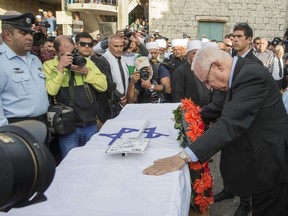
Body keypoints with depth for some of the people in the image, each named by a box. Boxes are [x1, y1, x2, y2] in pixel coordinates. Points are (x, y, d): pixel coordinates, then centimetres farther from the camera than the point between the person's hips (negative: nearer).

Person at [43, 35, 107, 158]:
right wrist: (60, 68, -19)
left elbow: (103, 86, 1)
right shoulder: (48, 65, -2)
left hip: (91, 125, 3)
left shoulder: (86, 62, 7)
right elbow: (49, 92, -17)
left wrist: (87, 72, -11)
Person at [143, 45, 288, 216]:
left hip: (270, 165, -9)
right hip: (260, 159, 9)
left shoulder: (251, 75, -27)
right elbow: (224, 106, 17)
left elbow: (230, 123, -37)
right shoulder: (241, 71, 3)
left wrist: (183, 157, -41)